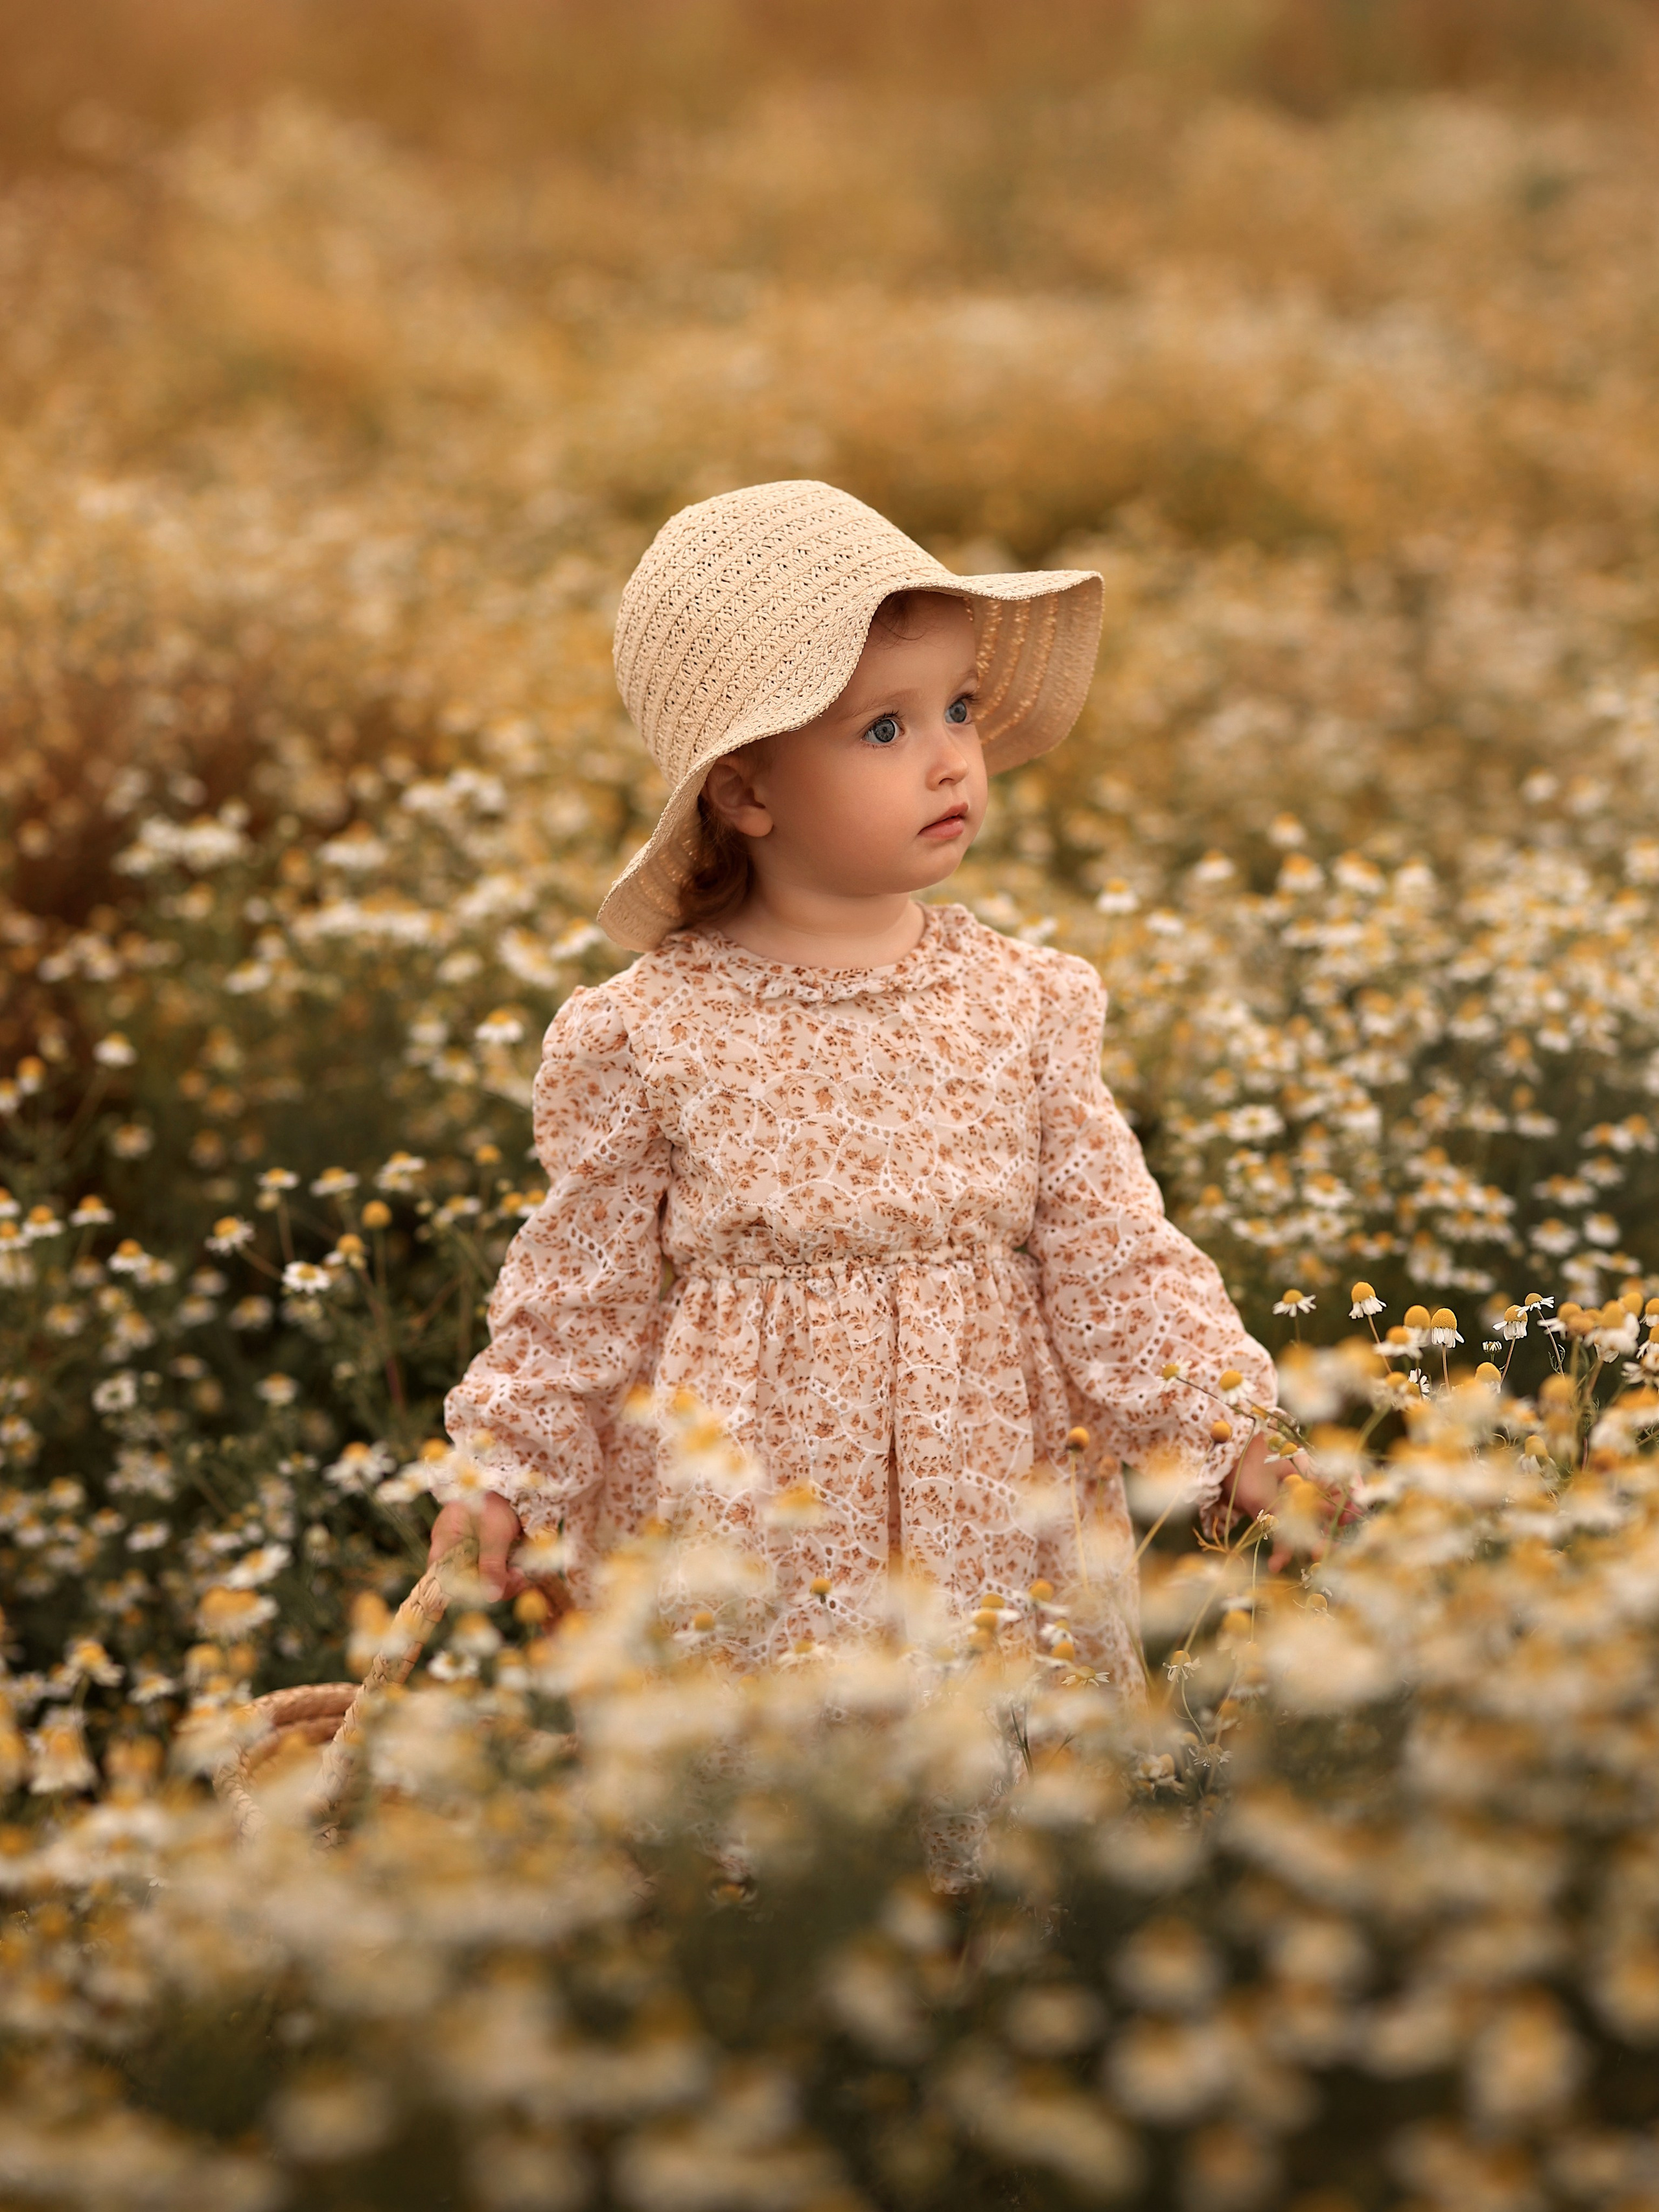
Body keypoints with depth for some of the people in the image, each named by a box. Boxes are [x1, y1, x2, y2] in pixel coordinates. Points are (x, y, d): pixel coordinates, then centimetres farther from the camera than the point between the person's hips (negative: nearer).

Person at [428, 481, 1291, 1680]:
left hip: (999, 1534, 2)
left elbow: (1117, 1258, 1)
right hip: (736, 1538, -2)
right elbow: (581, 1291, 3)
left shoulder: (1030, 1005, 0)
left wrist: (1240, 1440, -8)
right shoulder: (648, 1032, -6)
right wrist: (499, 1476, -1)